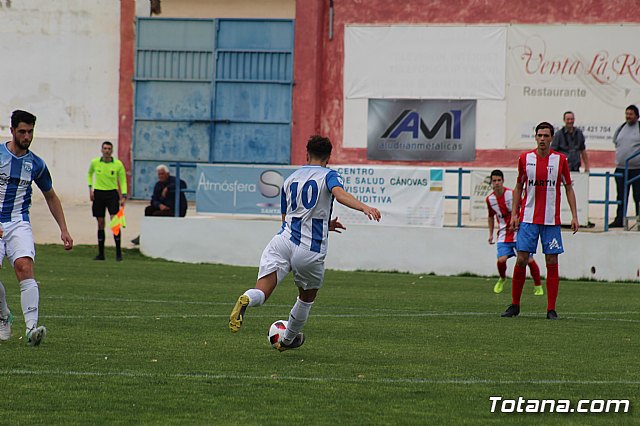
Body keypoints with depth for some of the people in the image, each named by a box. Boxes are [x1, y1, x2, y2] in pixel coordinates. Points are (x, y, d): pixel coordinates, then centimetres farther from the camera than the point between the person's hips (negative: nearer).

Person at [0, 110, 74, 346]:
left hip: (19, 224, 1)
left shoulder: (36, 164, 6)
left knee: (24, 267, -23)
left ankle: (32, 328, -33)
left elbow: (51, 196, 19)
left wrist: (64, 230, 13)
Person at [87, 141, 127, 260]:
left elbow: (122, 181, 2)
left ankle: (118, 252, -8)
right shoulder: (95, 162, 0)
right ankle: (101, 253, 12)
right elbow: (90, 174, 20)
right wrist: (90, 189, 10)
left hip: (112, 193, -2)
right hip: (98, 193, 2)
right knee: (100, 223, 4)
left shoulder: (118, 164, -4)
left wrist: (123, 196, -8)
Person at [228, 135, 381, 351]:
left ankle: (246, 300, -48)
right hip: (311, 250, -2)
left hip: (284, 241, 2)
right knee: (307, 297, 25)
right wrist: (364, 207, -33)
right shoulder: (328, 175, 4)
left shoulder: (290, 179, 21)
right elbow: (339, 194, -20)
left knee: (262, 291, -13)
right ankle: (288, 339, 41)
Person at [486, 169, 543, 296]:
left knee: (529, 260, -6)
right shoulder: (490, 199, 2)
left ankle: (538, 286, 12)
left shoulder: (512, 194, -12)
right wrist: (491, 234, 18)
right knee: (501, 259, -16)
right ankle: (502, 279, 16)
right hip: (504, 234, 2)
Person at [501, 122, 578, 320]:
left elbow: (568, 188, 8)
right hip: (528, 218, 0)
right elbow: (519, 187, 12)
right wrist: (514, 213, 4)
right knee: (521, 260, -4)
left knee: (552, 262, -2)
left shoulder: (560, 160, 1)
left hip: (551, 220, 0)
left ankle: (551, 309, 2)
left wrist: (574, 216, 1)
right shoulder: (525, 158, 3)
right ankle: (515, 305, 8)